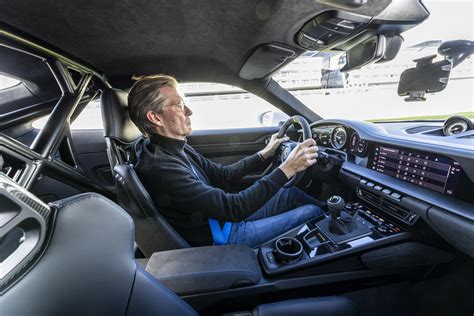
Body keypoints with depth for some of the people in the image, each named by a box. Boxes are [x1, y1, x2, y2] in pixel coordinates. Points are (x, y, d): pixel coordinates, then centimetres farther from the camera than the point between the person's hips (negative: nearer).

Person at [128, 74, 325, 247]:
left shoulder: (178, 149, -1)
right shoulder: (160, 168, -31)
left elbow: (221, 175, 7)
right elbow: (233, 207, -32)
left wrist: (264, 154, 4)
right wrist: (287, 169, -28)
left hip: (226, 217, 8)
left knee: (291, 193, 11)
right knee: (313, 213, -3)